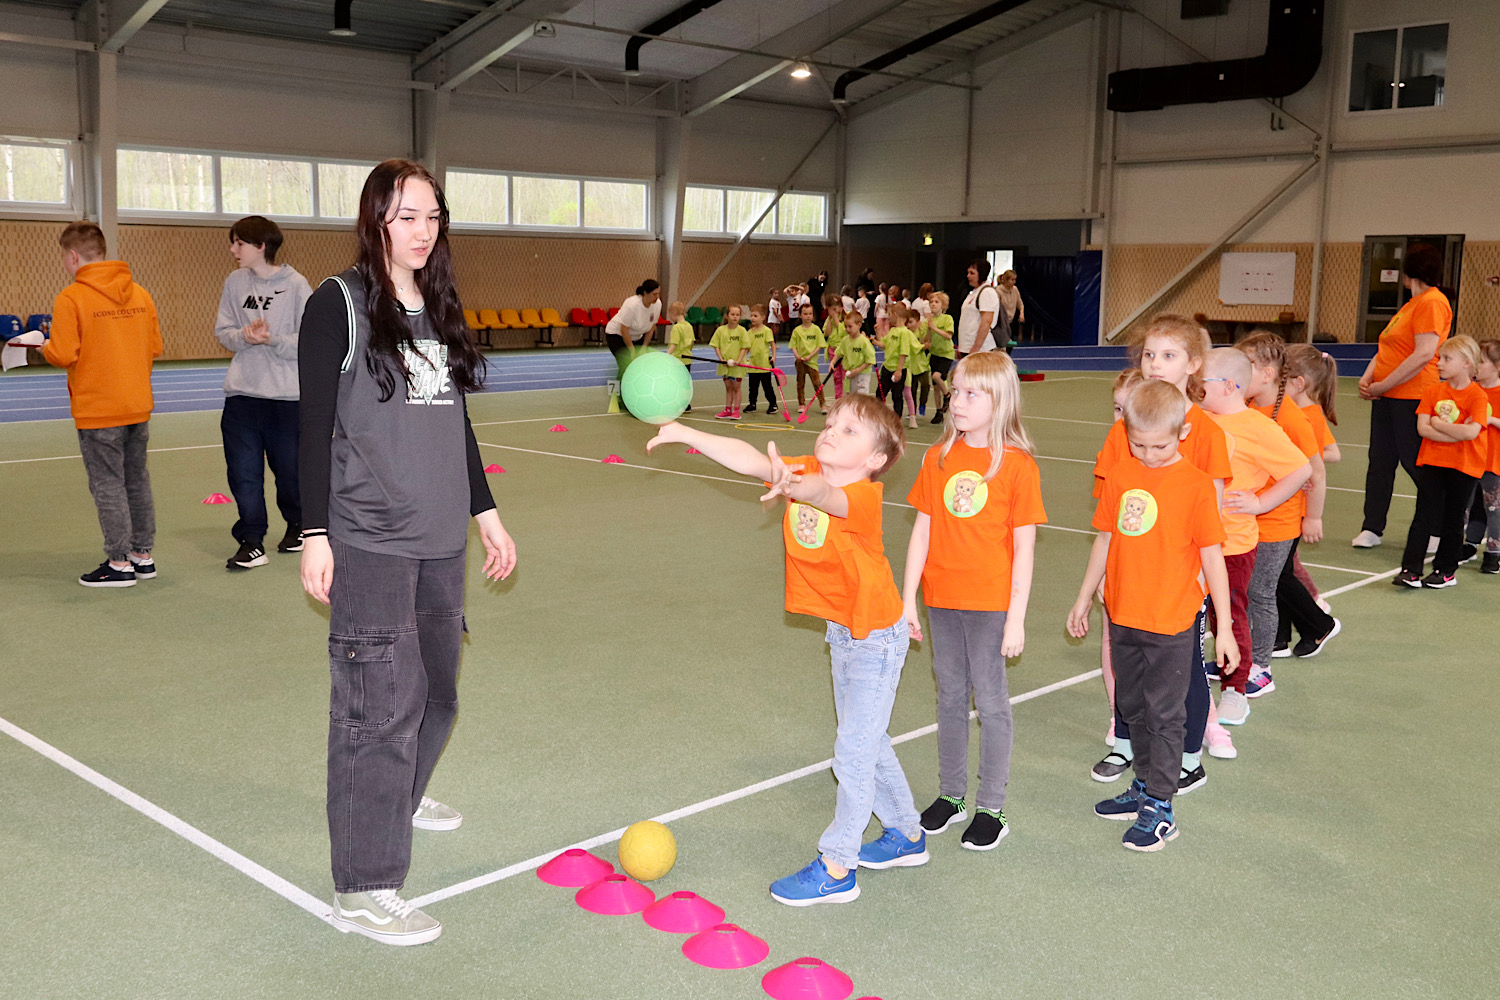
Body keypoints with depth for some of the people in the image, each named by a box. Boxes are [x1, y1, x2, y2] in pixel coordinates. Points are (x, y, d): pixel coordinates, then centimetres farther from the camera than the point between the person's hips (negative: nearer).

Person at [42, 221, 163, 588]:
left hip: (97, 410, -6)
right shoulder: (140, 294, 5)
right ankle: (143, 556, 22)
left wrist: (46, 347, 4)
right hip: (139, 405, 6)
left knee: (108, 484, 2)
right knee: (137, 479, 15)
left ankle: (120, 564, 6)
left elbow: (63, 355, -17)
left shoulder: (70, 298, -13)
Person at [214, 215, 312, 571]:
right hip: (241, 394, 3)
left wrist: (272, 338, -21)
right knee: (243, 471, -2)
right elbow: (223, 331, 8)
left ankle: (297, 523, 33)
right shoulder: (235, 282, 7)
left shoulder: (296, 285, -5)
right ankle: (251, 542, 4)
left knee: (289, 468, 8)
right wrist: (246, 336, -12)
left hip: (287, 394, -3)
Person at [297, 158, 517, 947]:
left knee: (437, 688, 17)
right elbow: (315, 428, -8)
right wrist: (315, 536, -12)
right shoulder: (339, 304, -6)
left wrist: (485, 512, 19)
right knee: (383, 703, -7)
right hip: (368, 541, -7)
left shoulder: (440, 309, 14)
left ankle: (401, 797, 45)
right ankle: (363, 889, 3)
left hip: (440, 538, 7)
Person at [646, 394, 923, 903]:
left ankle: (835, 867, 8)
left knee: (854, 750, -2)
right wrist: (688, 435, -22)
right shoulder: (805, 472, -7)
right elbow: (750, 459, -13)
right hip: (841, 632, 9)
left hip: (876, 636, -9)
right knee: (867, 741, 21)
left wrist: (793, 484, -73)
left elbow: (826, 494, -52)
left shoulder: (863, 497, -30)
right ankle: (906, 834, 39)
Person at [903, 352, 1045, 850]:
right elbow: (922, 530, 5)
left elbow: (1024, 546, -8)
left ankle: (991, 807, 17)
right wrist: (907, 598, 4)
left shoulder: (1018, 465, -9)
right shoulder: (937, 457, 2)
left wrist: (1016, 617, -10)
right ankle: (951, 795, 29)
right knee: (950, 697, 15)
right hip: (941, 600, 4)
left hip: (991, 602, -4)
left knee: (990, 701, 4)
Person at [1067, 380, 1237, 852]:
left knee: (1164, 713, 2)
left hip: (1171, 621, -5)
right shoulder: (1120, 476, 2)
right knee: (1132, 706, 18)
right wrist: (1084, 599, 18)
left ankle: (1159, 809, 12)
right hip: (1123, 616, 6)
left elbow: (1212, 556, -9)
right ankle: (1145, 786, 34)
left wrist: (1225, 629, -8)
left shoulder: (1195, 484, -12)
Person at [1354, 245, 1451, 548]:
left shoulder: (1432, 302, -13)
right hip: (1386, 397, 9)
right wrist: (1367, 378, 3)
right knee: (1380, 462, 9)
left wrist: (1382, 386, -17)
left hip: (1412, 397, -9)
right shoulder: (1412, 304, 18)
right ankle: (1372, 529, 15)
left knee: (1416, 464, -1)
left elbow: (1424, 354, -21)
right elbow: (1386, 348, 19)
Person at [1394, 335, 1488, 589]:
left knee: (1453, 520, 8)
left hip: (1465, 466, -3)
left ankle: (1445, 570, 19)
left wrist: (1438, 423, -14)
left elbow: (1471, 432, -24)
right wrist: (1457, 433, -17)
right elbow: (1423, 428, -8)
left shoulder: (1478, 396, -10)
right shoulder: (1432, 392, 2)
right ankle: (1410, 570, -1)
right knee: (1423, 517, 0)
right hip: (1432, 462, 3)